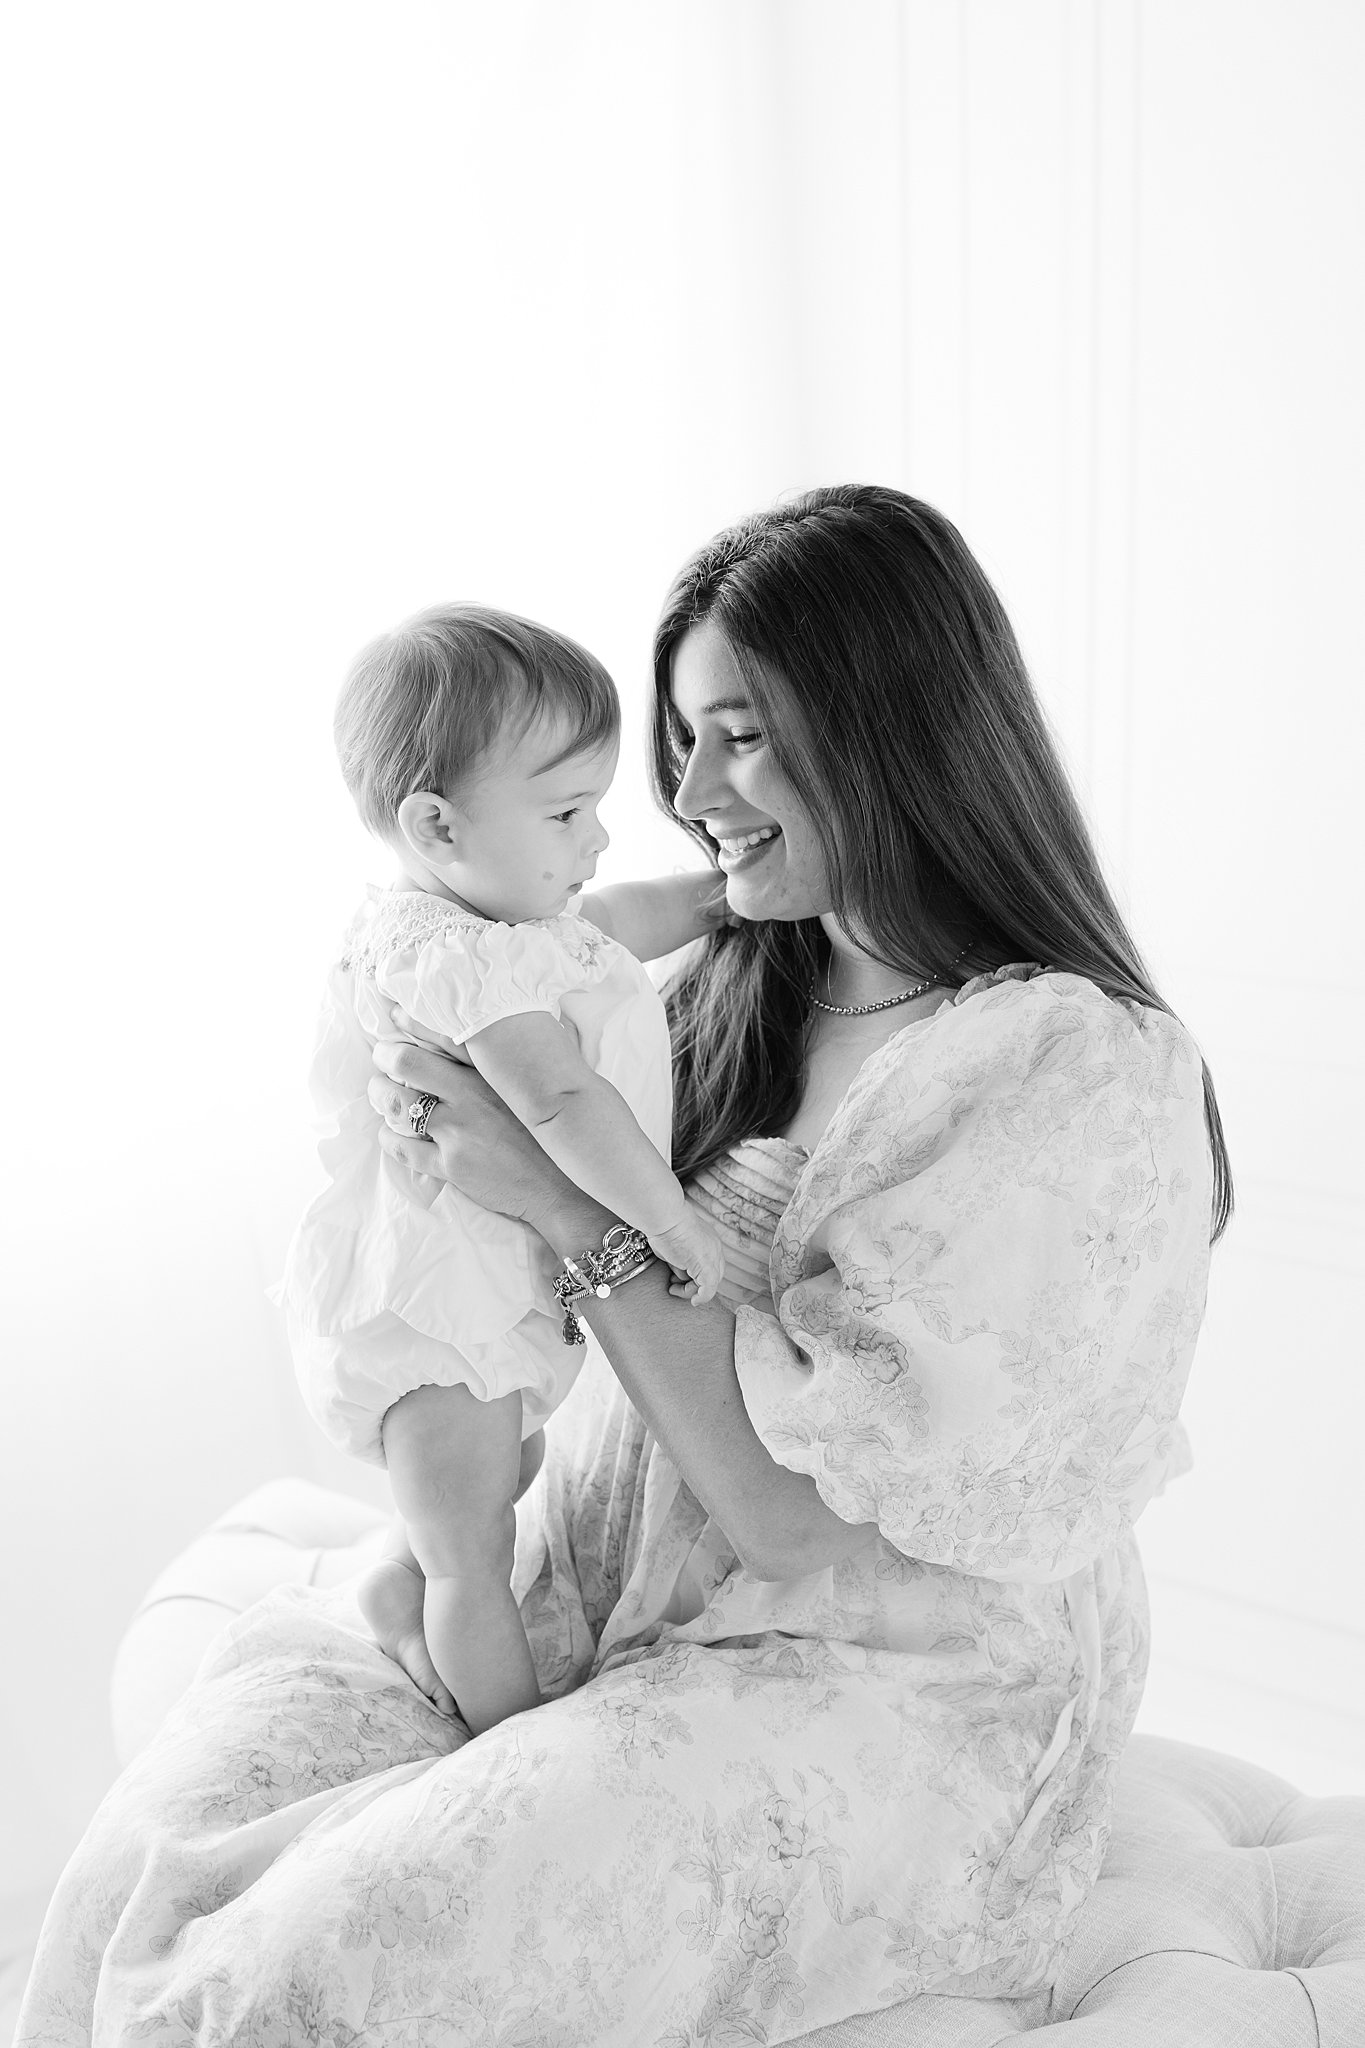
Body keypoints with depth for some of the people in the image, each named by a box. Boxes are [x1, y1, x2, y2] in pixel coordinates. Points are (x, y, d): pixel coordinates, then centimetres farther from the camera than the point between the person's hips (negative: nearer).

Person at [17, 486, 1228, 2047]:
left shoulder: (1082, 1072, -16)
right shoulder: (747, 993, 7)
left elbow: (800, 1507, -18)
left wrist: (560, 1201, -18)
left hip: (885, 1699, -6)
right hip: (597, 1597, 6)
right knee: (154, 1871, -14)